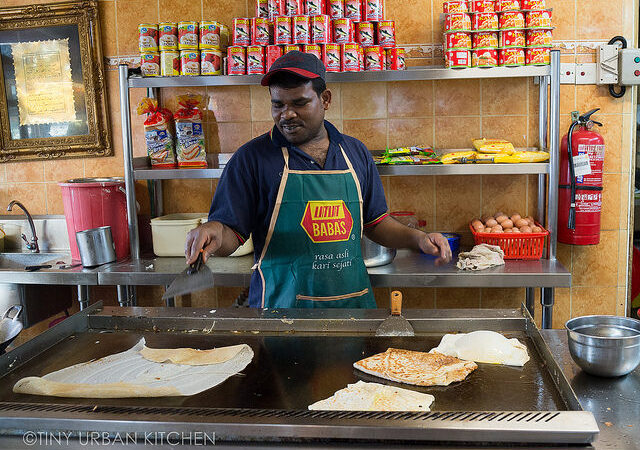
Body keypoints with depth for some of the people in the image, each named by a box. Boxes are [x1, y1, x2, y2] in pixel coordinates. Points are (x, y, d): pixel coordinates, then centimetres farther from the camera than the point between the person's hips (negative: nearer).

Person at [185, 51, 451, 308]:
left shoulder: (356, 153, 7)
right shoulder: (251, 158, -5)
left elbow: (375, 223, 14)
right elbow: (231, 233, -7)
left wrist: (417, 239, 0)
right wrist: (214, 232, -28)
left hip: (354, 300, 4)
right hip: (282, 304, -3)